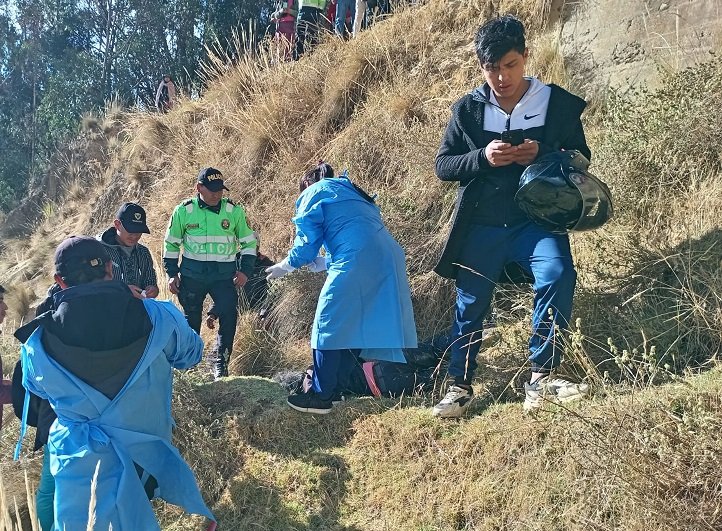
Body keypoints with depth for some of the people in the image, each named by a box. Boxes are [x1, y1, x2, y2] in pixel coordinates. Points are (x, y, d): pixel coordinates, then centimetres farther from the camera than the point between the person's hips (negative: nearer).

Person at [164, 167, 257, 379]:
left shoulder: (234, 211, 0)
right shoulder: (184, 211, -1)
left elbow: (249, 241, 9)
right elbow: (171, 243, 9)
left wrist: (245, 270, -1)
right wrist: (172, 274, 4)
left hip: (224, 274, 0)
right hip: (192, 273, 0)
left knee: (229, 316, -13)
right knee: (191, 319, 10)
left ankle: (220, 363, 0)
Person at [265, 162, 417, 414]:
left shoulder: (315, 193, 13)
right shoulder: (351, 193, 36)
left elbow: (307, 241, 7)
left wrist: (285, 266, 23)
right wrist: (320, 263, 39)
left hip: (357, 263, -8)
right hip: (388, 259, 8)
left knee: (329, 325, 1)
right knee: (355, 326, 15)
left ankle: (322, 396, 4)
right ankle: (336, 386, 22)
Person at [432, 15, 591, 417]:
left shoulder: (559, 103, -1)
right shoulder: (468, 109, 2)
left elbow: (580, 159, 5)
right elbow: (443, 165, 3)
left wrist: (542, 155, -16)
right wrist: (482, 158, -17)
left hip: (537, 221, -1)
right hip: (482, 227, 2)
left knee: (557, 275, -27)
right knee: (471, 305, 4)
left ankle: (541, 378, -16)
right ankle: (460, 386, 21)